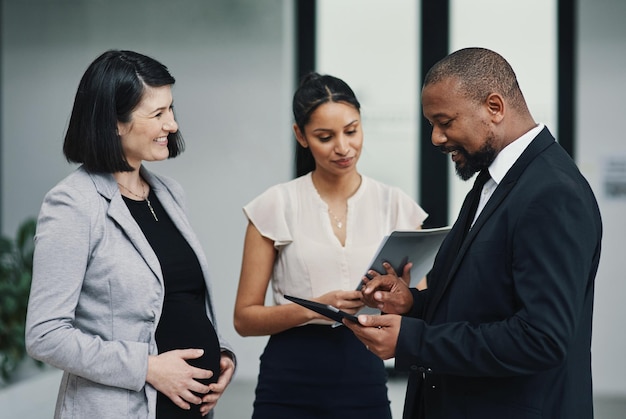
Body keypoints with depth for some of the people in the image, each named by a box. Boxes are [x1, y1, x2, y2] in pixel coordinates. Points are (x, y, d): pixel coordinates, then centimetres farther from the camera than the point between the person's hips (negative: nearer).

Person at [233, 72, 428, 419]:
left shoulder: (395, 206, 2)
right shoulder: (276, 205, -2)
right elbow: (245, 318, -2)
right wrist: (315, 307, -18)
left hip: (365, 380, 2)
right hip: (290, 385, -1)